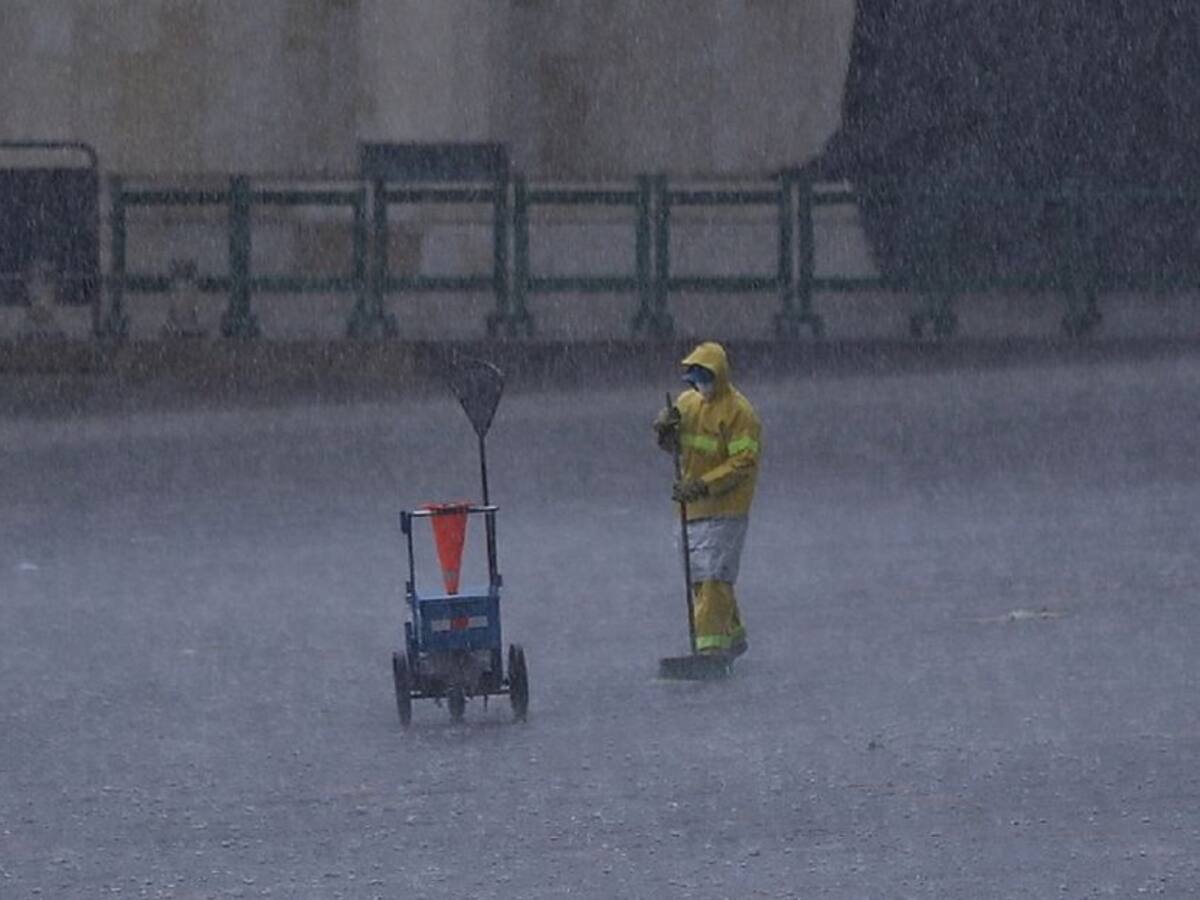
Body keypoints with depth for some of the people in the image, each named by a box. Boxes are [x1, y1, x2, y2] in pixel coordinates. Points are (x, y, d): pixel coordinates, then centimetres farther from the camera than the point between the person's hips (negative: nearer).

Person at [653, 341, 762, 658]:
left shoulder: (738, 412, -13)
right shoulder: (688, 402, 10)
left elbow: (743, 463, -18)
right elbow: (672, 446, 16)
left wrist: (702, 486, -25)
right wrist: (666, 428, -8)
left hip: (726, 506, -8)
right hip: (693, 507, 8)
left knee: (713, 577, -13)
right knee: (699, 578, 14)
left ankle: (711, 644, -15)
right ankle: (733, 635, 27)